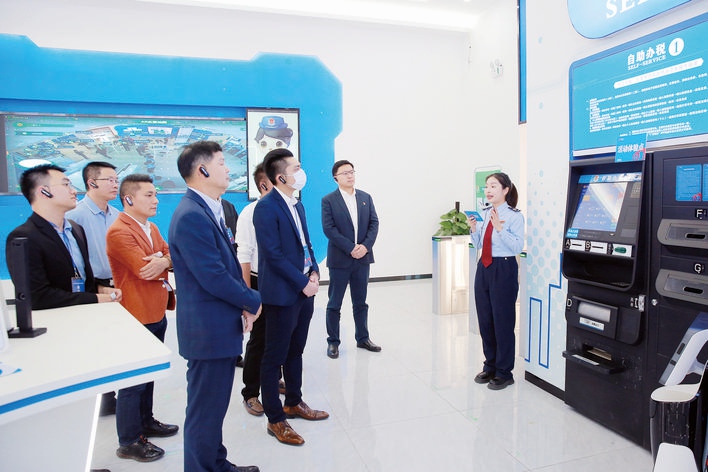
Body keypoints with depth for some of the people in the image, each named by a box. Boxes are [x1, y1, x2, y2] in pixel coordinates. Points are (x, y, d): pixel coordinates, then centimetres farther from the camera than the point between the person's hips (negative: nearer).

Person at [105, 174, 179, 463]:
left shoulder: (151, 228, 12)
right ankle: (129, 442, 17)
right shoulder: (119, 232, -17)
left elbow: (173, 259, 3)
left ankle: (146, 422, 37)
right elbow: (145, 269, -25)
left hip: (157, 314, 9)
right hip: (136, 317, -9)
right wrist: (168, 261, -6)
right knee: (134, 379, 3)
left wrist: (165, 260, -20)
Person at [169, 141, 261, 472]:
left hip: (222, 326, 10)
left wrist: (244, 304, 1)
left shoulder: (210, 210, 11)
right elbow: (213, 277, -25)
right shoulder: (191, 215, -21)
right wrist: (253, 301, -10)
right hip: (208, 330, -10)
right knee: (205, 410, 7)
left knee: (216, 405, 23)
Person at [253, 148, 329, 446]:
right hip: (282, 294, -8)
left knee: (295, 351, 20)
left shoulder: (297, 205, 11)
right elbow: (274, 254, -19)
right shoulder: (266, 207, -15)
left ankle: (294, 403, 37)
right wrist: (303, 283, -16)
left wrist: (314, 272, 1)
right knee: (275, 357, 5)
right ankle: (275, 420, 18)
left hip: (304, 291, 8)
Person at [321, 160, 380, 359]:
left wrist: (365, 246, -12)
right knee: (335, 304, 5)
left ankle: (362, 338, 26)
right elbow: (329, 228, -12)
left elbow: (374, 223, 4)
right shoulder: (328, 200, -4)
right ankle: (333, 342, 17)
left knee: (361, 302, 14)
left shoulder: (366, 197, 9)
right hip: (339, 259, -4)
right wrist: (350, 248, -17)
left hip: (363, 257, 4)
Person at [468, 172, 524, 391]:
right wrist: (473, 229, -2)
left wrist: (499, 227, -25)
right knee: (485, 320, 15)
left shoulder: (514, 216, -10)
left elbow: (518, 247, -18)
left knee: (503, 321, 4)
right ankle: (490, 367, 33)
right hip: (483, 267, 7)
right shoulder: (485, 214, 8)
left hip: (504, 269, -7)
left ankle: (504, 373, 21)